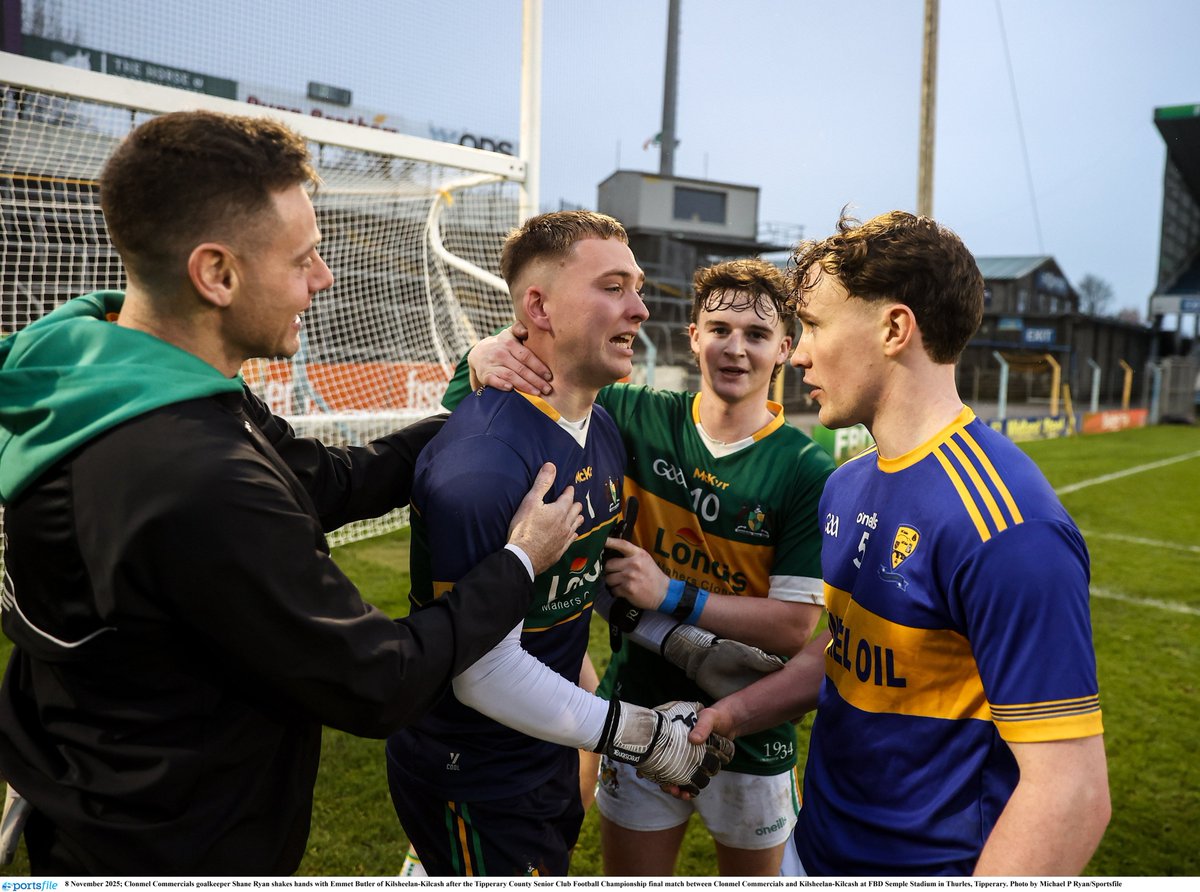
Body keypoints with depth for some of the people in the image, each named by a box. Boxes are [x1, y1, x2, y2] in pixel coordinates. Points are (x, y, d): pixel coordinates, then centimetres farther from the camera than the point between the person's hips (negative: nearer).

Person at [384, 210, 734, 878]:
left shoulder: (605, 427, 0)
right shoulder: (483, 460, -30)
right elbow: (486, 673, -27)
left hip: (553, 749, 9)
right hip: (473, 784, -8)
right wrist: (644, 738, -20)